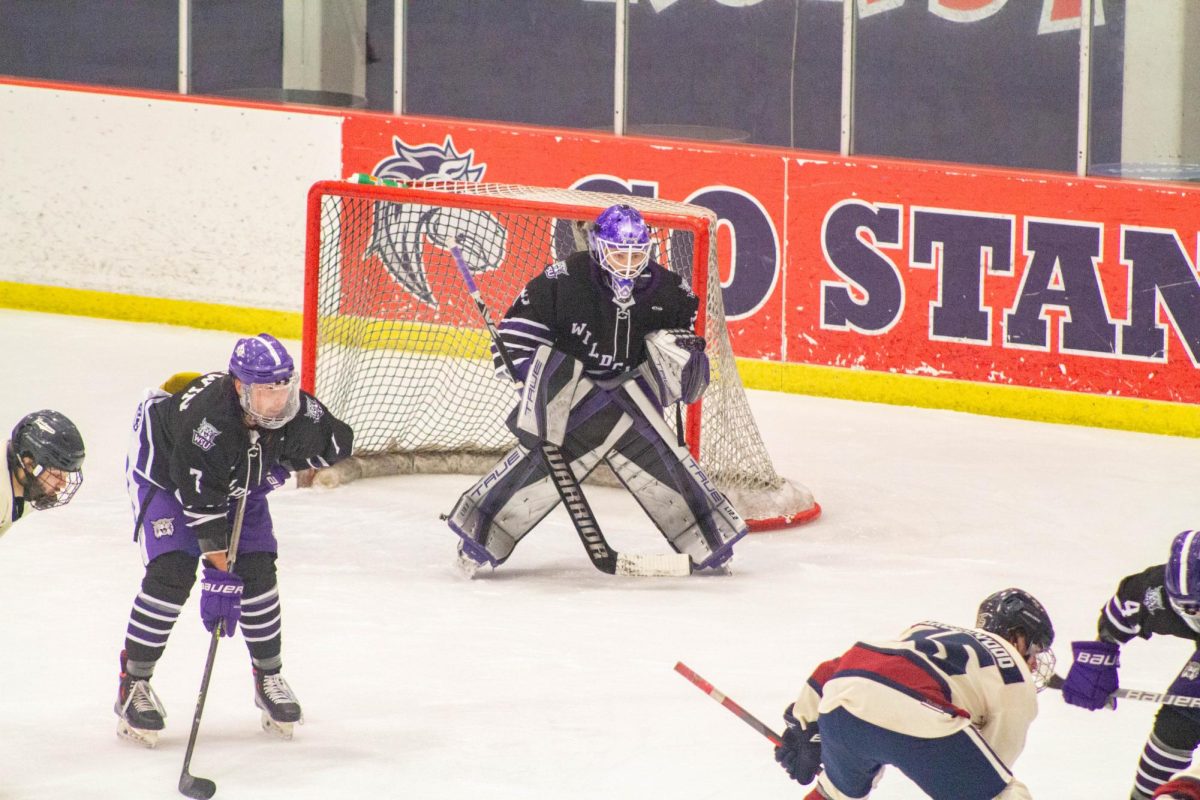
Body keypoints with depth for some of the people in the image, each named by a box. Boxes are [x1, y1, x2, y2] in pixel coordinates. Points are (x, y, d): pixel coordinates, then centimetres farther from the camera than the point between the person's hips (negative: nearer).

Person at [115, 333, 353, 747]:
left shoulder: (297, 410, -26)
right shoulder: (205, 418, -42)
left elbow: (339, 441, -3)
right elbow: (202, 505, -38)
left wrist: (284, 463, -14)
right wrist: (219, 575, -37)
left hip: (240, 482, 6)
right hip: (163, 475, -6)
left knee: (257, 571, -4)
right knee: (171, 574, -18)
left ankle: (268, 677, 14)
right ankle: (133, 686, -9)